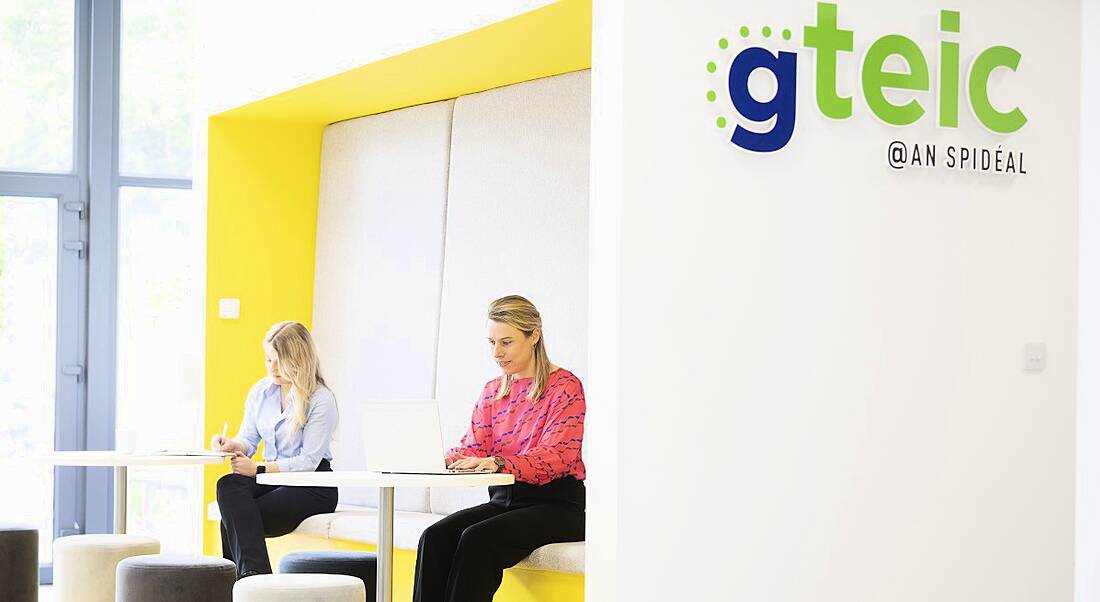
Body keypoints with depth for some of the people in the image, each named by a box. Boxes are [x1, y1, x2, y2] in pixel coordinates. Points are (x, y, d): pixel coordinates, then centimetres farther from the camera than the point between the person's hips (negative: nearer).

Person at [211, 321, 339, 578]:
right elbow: (248, 441, 14)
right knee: (228, 485, -30)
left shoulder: (321, 400, -10)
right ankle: (254, 572, -43)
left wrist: (258, 469, -22)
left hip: (313, 486, -6)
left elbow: (309, 461, -14)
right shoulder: (260, 391, 11)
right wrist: (232, 445, -12)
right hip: (272, 477, 6)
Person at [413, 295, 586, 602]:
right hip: (504, 500, 6)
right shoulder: (492, 391, 17)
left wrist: (499, 463, -31)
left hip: (556, 505, -6)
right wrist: (443, 458, -15)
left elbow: (557, 457, -16)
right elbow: (472, 448, 9)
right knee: (435, 536, -22)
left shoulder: (564, 386, -5)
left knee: (477, 539, -31)